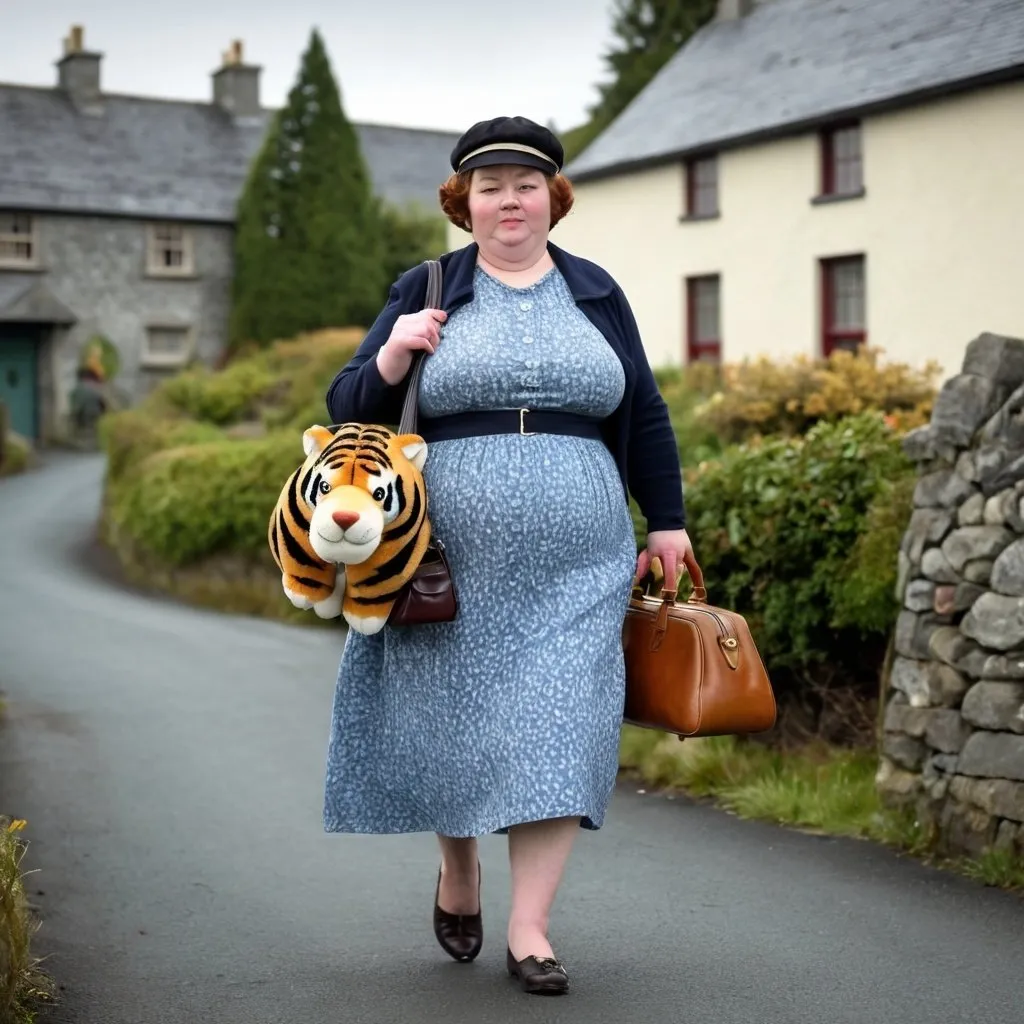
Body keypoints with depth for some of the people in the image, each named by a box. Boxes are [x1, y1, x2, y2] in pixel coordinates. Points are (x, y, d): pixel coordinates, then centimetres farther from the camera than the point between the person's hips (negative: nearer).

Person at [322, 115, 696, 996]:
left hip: (573, 566, 1)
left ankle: (529, 927, 3)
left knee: (557, 727, -4)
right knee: (450, 723, 6)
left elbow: (644, 417, 18)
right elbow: (348, 411, 3)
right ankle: (459, 868, 34)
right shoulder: (425, 292, 6)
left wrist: (668, 521, 15)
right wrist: (389, 361, -17)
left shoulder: (596, 294, 12)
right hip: (451, 563, -1)